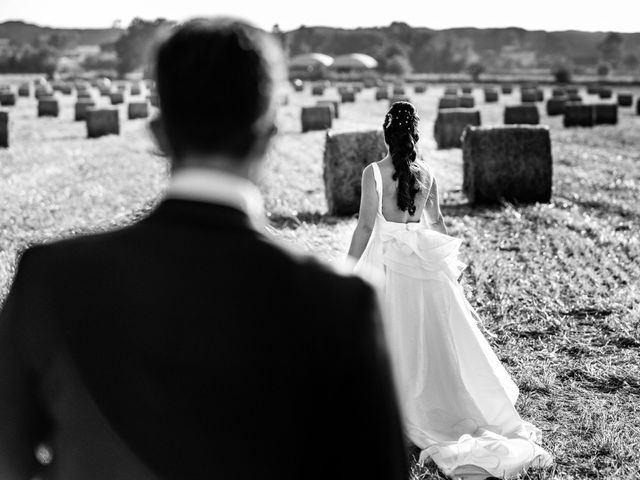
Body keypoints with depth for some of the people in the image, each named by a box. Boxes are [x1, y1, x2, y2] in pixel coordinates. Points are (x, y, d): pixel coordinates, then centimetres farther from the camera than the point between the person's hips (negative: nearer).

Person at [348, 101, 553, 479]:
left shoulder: (374, 172, -11)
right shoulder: (426, 173, 1)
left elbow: (366, 226, -11)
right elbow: (437, 222, 10)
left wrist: (349, 270, -4)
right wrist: (448, 261, 23)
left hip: (388, 260, -4)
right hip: (424, 260, 4)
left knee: (398, 341, 7)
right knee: (436, 338, 13)